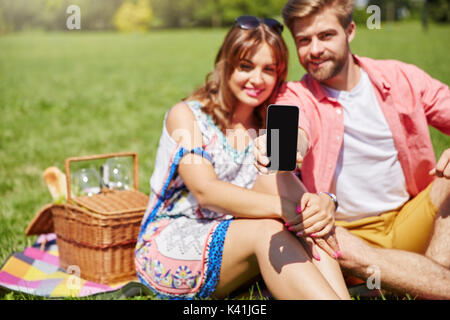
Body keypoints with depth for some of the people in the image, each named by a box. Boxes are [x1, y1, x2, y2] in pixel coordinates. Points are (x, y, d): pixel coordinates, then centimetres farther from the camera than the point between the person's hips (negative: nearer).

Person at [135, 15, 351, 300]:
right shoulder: (186, 116, -5)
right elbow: (205, 190, -21)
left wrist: (323, 202, -31)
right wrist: (284, 207, -37)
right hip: (168, 250, -4)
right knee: (267, 229, -32)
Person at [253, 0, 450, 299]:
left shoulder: (402, 78, 2)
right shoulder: (295, 97, -5)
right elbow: (296, 131, -28)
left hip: (412, 220, 2)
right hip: (351, 234, -2)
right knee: (320, 236, -34)